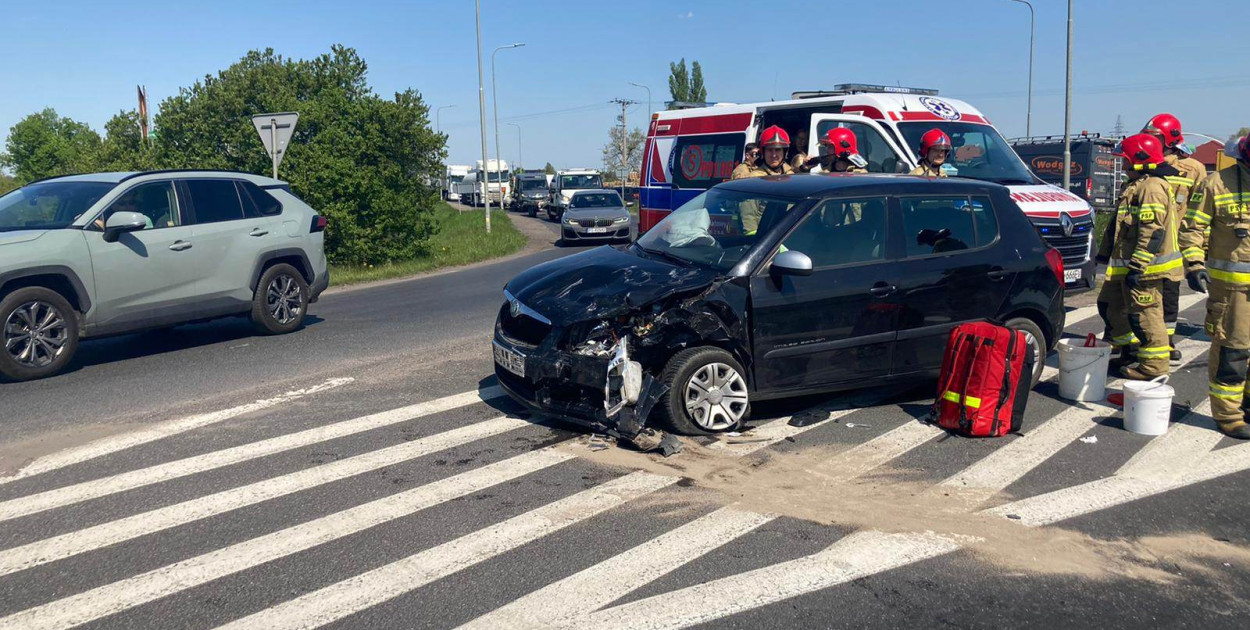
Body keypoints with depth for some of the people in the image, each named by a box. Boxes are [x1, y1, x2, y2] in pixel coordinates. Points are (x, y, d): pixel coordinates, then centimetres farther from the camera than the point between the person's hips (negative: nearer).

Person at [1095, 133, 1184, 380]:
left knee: (1145, 315, -5)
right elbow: (1119, 225, 26)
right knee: (1109, 305, 18)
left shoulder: (1152, 187, -17)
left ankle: (1154, 366, 3)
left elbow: (1152, 233, -24)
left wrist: (1137, 266, -26)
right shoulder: (1137, 186, 18)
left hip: (1143, 267, -11)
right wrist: (1105, 252, 28)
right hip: (1124, 263, 11)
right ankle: (1130, 352, 29)